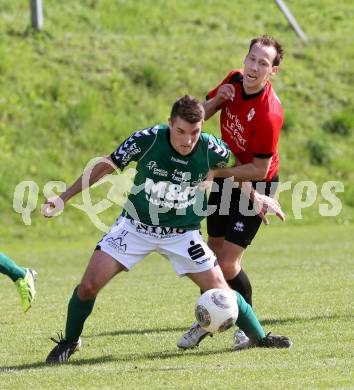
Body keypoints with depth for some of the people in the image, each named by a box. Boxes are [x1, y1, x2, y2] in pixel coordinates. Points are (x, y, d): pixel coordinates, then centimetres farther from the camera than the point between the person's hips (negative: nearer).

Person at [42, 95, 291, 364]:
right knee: (89, 286, -11)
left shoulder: (213, 150, -20)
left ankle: (260, 337, 19)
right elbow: (107, 166, -8)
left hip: (183, 233, 0)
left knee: (219, 290, -6)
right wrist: (64, 198, -9)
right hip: (136, 225, 0)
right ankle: (70, 342, 15)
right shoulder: (146, 140, -23)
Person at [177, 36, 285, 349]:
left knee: (228, 264, -10)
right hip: (225, 177, 7)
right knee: (213, 253, 14)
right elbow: (200, 114, 6)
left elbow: (260, 170, -24)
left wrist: (216, 172, -22)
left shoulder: (269, 114, -32)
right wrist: (216, 100, -15)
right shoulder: (234, 81, -9)